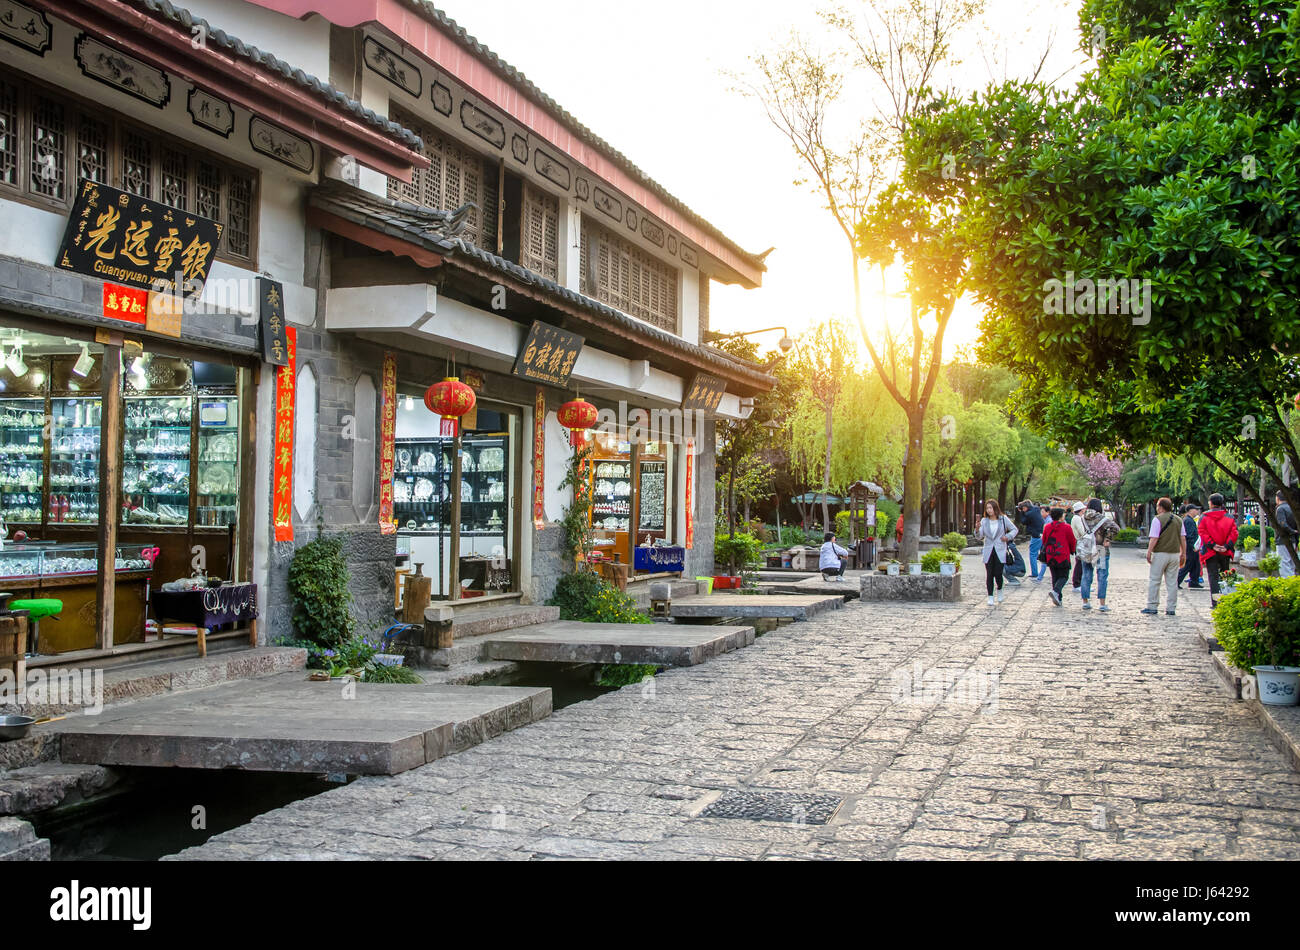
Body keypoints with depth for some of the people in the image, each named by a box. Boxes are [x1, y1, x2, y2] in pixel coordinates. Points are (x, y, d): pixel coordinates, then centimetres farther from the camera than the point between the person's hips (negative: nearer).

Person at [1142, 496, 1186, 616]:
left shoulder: (1157, 519, -8)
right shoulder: (1178, 520, 10)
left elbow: (1154, 538, -14)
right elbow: (1183, 538, 11)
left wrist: (1149, 552, -11)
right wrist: (1183, 554, 16)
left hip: (1160, 553, -5)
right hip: (1175, 553, 5)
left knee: (1154, 580, 2)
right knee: (1172, 582, 8)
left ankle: (1152, 607, 1)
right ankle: (1171, 608, 8)